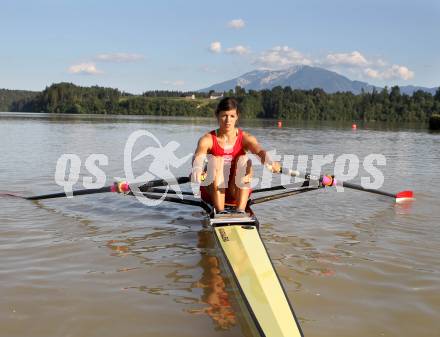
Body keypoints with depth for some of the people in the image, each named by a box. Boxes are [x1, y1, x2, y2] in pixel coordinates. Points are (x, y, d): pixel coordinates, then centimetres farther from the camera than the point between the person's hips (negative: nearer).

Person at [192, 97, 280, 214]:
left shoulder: (245, 138, -2)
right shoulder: (208, 139, -4)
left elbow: (260, 151, -23)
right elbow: (198, 156, -25)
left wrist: (269, 162, -47)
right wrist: (197, 167, -50)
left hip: (236, 193, 1)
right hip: (212, 193, -1)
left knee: (244, 160, -22)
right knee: (216, 161, -24)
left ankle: (240, 210, -33)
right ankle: (220, 211, -35)